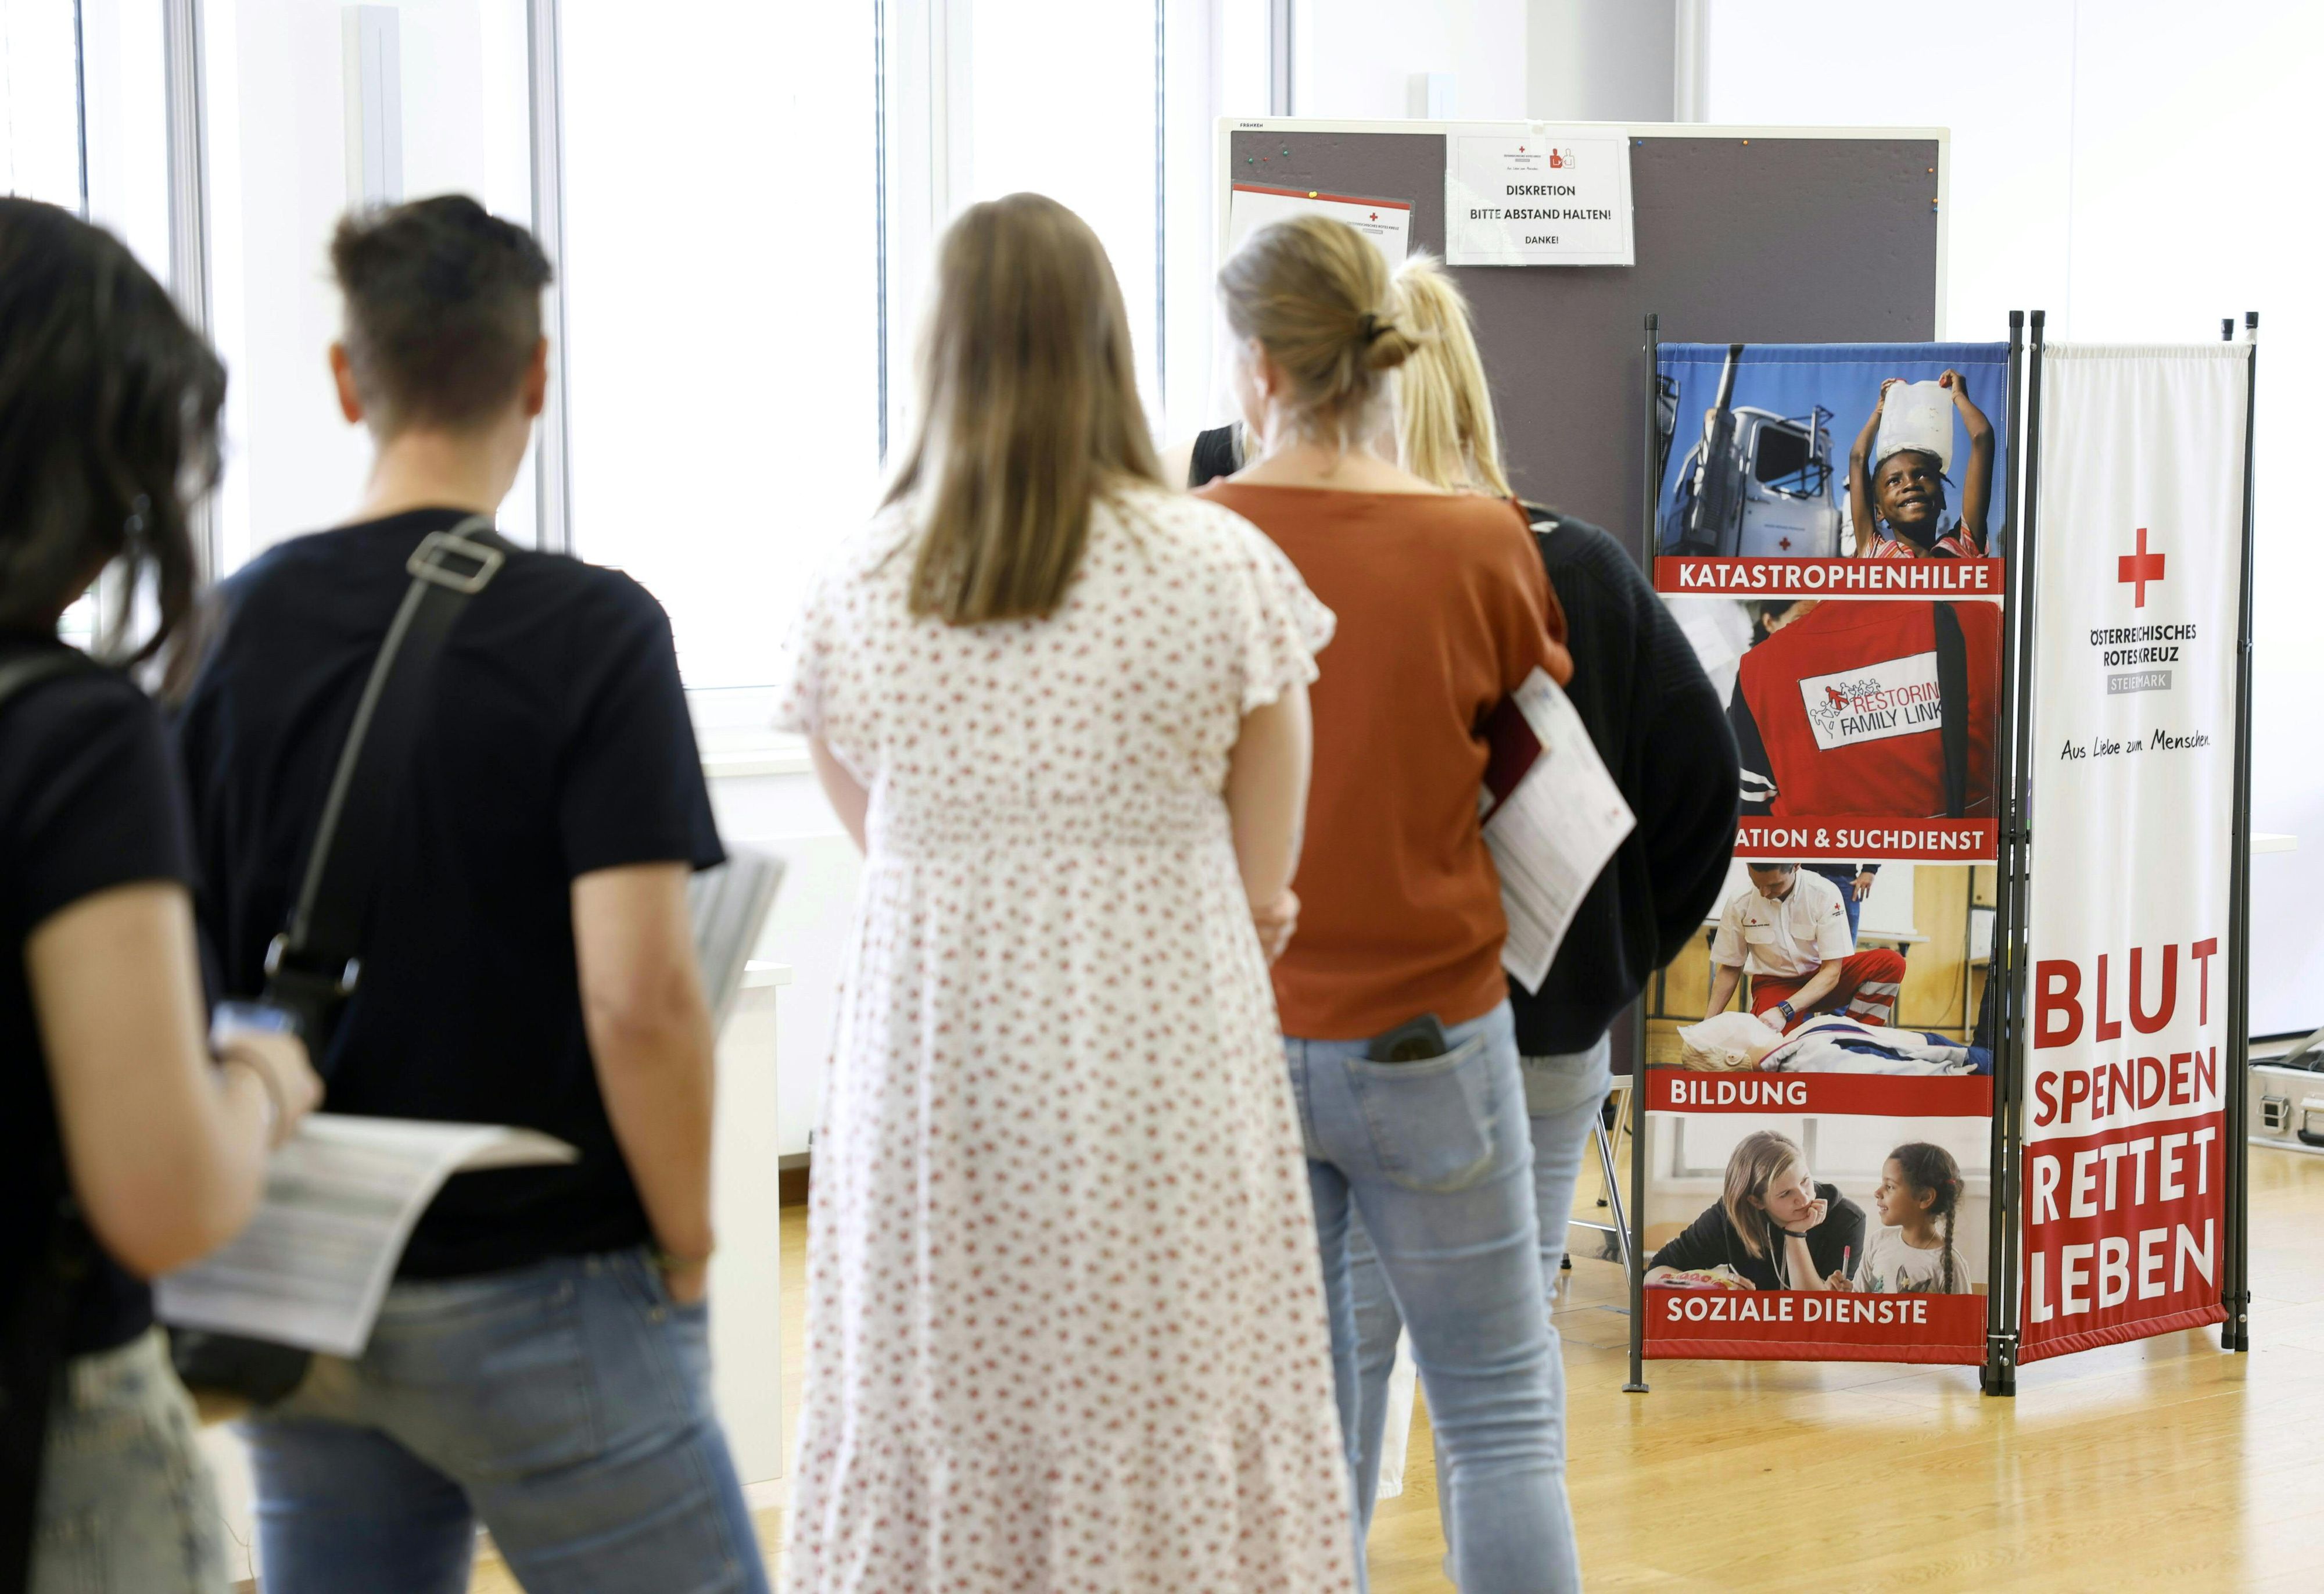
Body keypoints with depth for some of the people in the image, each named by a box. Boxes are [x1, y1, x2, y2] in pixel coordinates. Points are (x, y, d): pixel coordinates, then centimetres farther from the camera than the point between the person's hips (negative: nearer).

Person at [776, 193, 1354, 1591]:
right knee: (1170, 1446, 6)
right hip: (1159, 1082, -2)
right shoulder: (1224, 569, -7)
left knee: (932, 1454, 10)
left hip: (932, 1078, 2)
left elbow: (888, 845, 10)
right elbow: (1264, 885, 0)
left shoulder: (854, 589, 0)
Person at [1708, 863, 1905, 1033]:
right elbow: (1729, 969, -1)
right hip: (1775, 985, 0)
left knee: (1891, 963, -26)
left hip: (1821, 980, 0)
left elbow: (1831, 971, -22)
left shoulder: (1824, 894, -20)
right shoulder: (1739, 904, -14)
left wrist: (1784, 1011, -35)